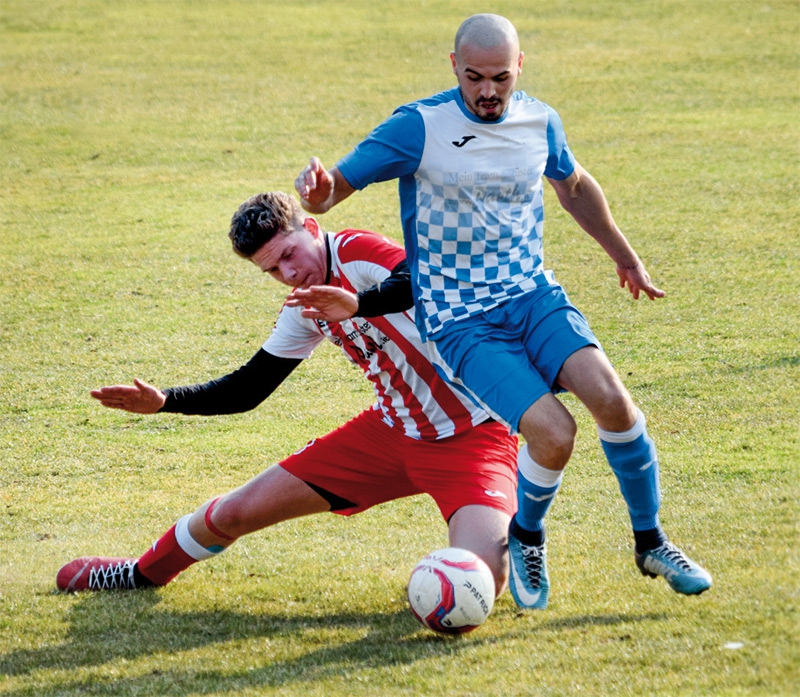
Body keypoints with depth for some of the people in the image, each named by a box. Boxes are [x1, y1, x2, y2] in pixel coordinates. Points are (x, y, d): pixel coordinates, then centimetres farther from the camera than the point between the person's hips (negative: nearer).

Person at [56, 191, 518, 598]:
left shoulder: (357, 253, -20)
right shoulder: (306, 311, 5)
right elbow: (247, 390, 13)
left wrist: (359, 303, -53)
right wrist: (163, 401, 1)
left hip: (469, 433, -7)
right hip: (392, 429, 7)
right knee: (237, 513, 7)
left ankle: (508, 534, 5)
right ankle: (143, 574, 35)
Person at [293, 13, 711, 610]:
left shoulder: (539, 122, 4)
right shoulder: (419, 127, -11)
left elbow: (574, 185, 25)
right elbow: (334, 188, -11)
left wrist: (624, 256, 31)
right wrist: (316, 191, -35)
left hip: (533, 295, 4)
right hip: (458, 320, -4)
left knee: (609, 395, -22)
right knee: (554, 432, -24)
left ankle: (651, 543, -2)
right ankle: (527, 539, 8)